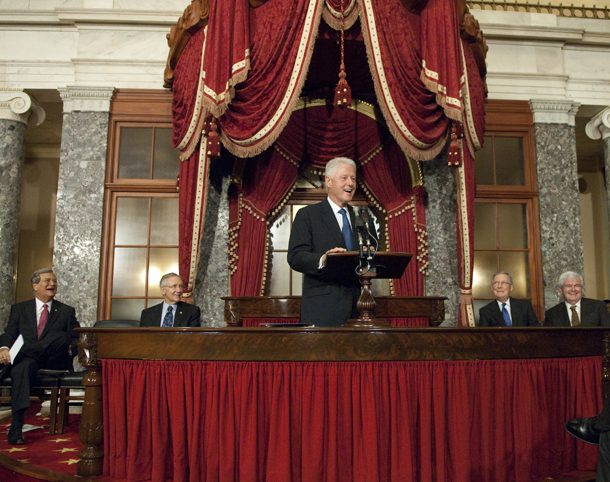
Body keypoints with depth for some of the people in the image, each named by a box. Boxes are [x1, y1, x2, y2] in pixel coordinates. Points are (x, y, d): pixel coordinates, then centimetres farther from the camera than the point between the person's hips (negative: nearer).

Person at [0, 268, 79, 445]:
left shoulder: (67, 311, 17)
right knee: (23, 366, -37)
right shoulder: (19, 309, 19)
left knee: (62, 337, -30)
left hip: (54, 361, 0)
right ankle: (16, 427, -40)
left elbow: (77, 339, 10)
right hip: (27, 359, 0)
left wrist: (70, 348, -15)